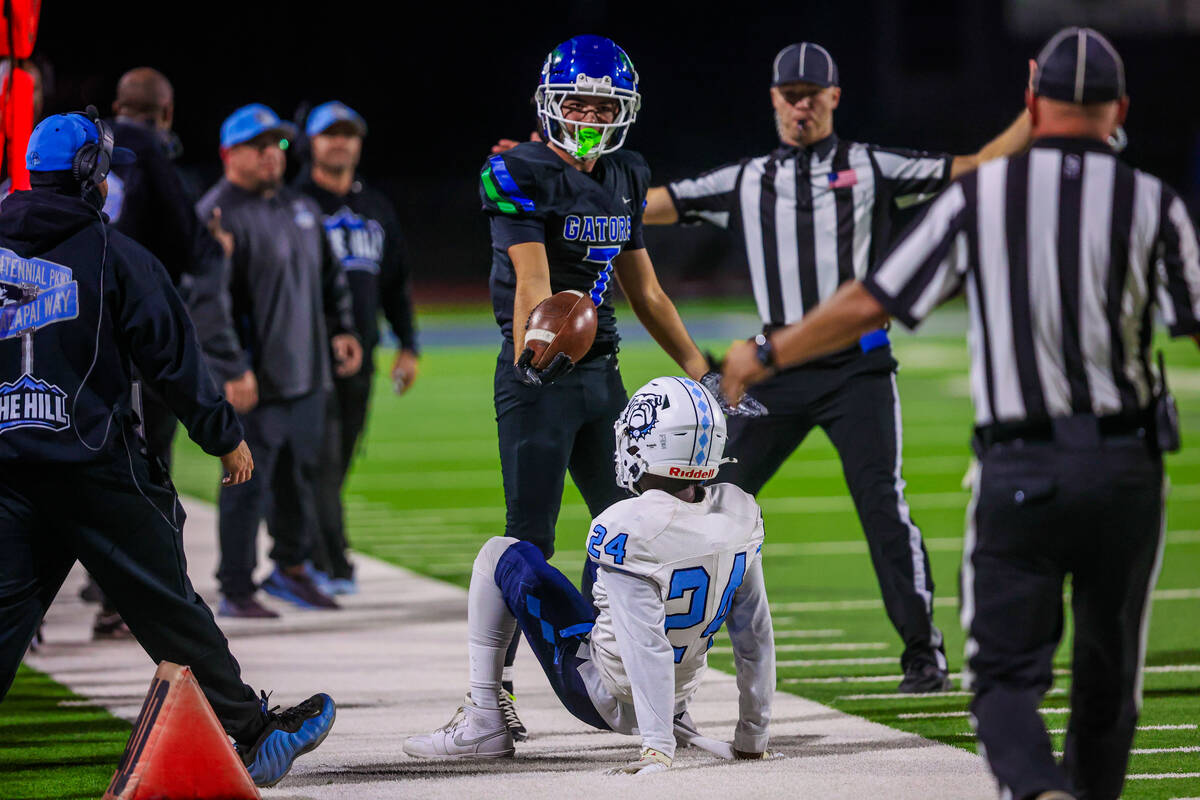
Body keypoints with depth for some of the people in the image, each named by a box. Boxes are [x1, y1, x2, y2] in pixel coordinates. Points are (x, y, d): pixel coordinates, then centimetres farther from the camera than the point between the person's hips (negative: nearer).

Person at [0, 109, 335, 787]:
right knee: (165, 603, 4)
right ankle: (254, 735, 14)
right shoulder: (111, 253, -5)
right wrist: (225, 436, 6)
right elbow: (172, 355, -3)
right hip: (93, 462, -4)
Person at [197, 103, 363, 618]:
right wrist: (232, 371, -22)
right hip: (254, 380, -8)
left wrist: (341, 329, 14)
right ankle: (235, 589, 2)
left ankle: (291, 569, 30)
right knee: (248, 483, -5)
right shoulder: (218, 215, -11)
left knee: (301, 475, 15)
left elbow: (328, 276, 27)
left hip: (307, 373, 8)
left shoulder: (300, 208, 16)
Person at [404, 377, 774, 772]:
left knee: (501, 554, 4)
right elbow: (755, 634, -3)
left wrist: (658, 746, -31)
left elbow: (647, 646, -32)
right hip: (683, 691, 6)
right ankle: (676, 718, 30)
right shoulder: (740, 516, -10)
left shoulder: (625, 528, -29)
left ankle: (484, 725, 3)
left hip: (605, 699, -6)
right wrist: (753, 737, 6)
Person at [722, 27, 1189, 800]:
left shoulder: (980, 195, 1)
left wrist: (765, 356, 16)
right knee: (1108, 672, 16)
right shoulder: (1153, 203, -1)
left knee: (1008, 673, -1)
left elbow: (866, 306, 2)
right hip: (1126, 467, 1)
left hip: (1017, 472, -1)